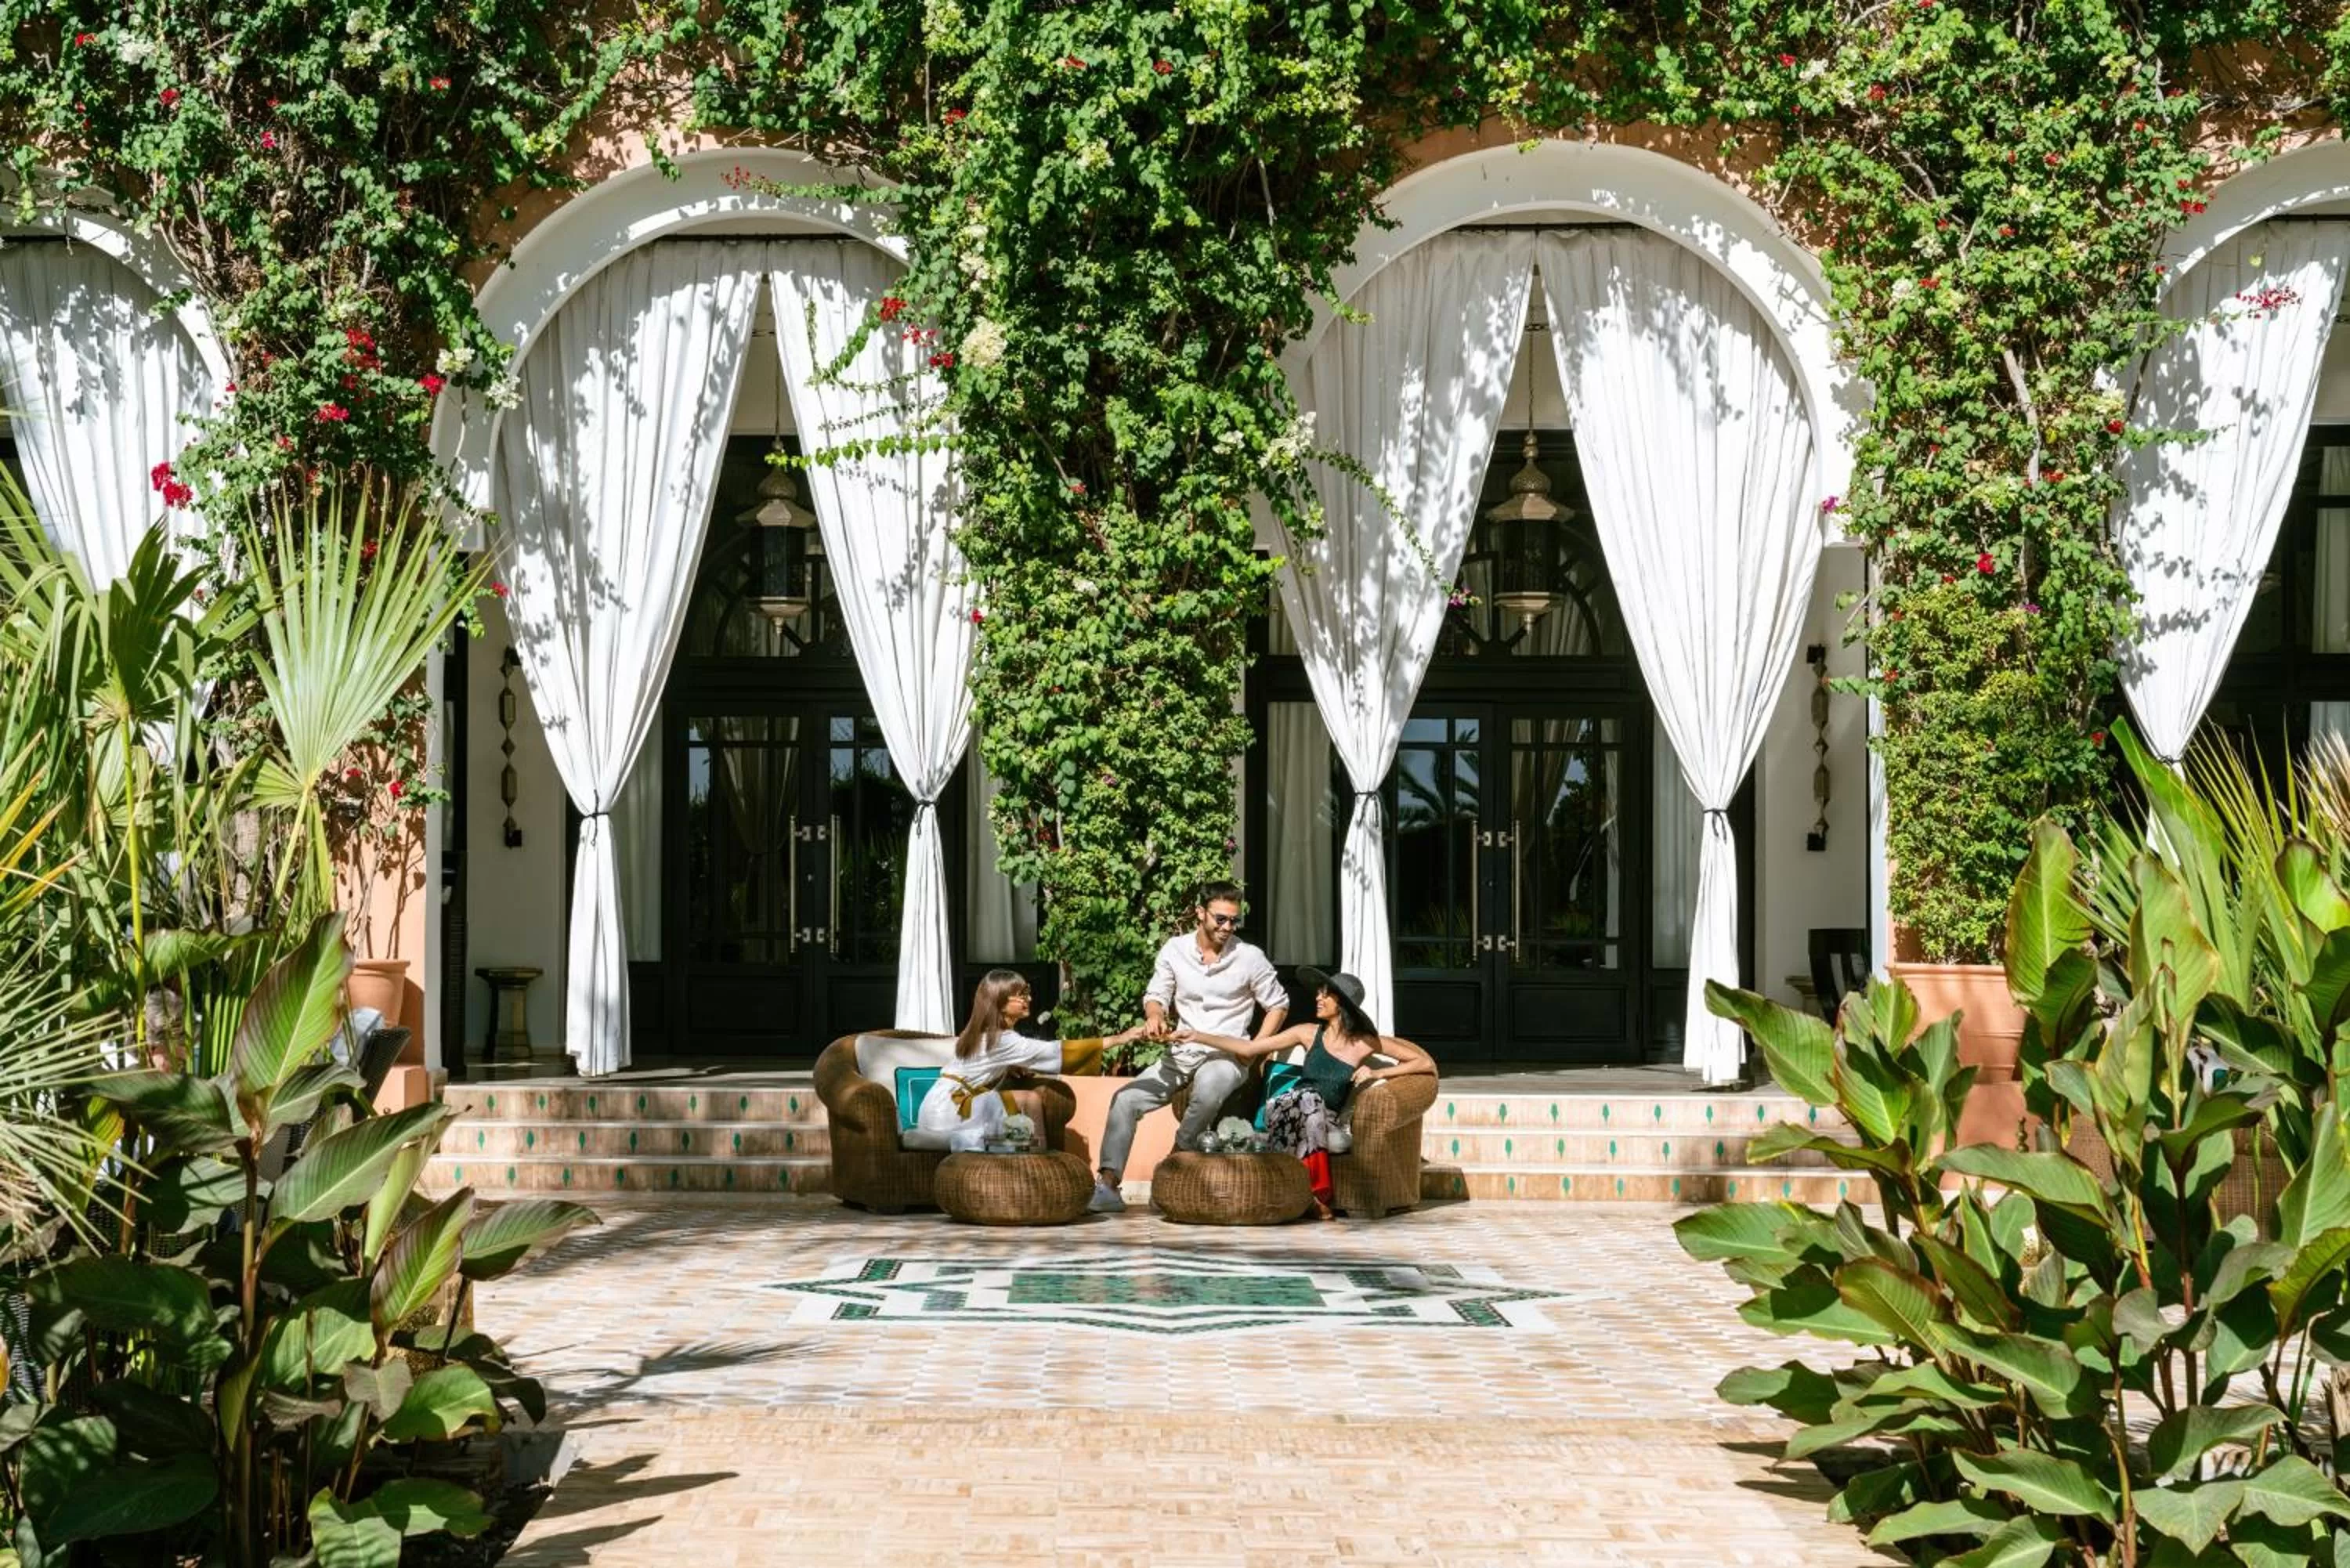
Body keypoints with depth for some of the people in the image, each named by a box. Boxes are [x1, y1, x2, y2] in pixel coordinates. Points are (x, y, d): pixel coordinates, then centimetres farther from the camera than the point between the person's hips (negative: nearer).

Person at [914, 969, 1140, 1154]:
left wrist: (1011, 1069, -4)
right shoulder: (1003, 1040, -18)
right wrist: (1117, 1039, -23)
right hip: (947, 1111, -8)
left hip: (944, 1107, 8)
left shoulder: (986, 1034, 9)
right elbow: (1055, 1052, -22)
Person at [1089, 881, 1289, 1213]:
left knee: (1209, 1086, -38)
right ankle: (1107, 1186, -16)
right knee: (1125, 1099, -14)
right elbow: (1155, 995, 5)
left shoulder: (1250, 958, -4)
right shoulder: (1175, 949, 2)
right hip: (1180, 1053, 4)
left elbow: (1278, 1006, 5)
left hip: (1225, 1055, -4)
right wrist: (1154, 1016, -19)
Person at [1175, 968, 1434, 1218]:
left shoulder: (1365, 1043, 5)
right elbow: (1248, 1049, 14)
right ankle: (1319, 1192, -35)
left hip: (1326, 1123, -1)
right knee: (1308, 1097, -34)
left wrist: (1378, 1073, -3)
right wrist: (1199, 1037, 10)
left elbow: (1427, 1063, 7)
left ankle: (1312, 1193, -37)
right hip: (1287, 1114, 1)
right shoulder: (1310, 1033, 11)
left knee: (1310, 1099, -35)